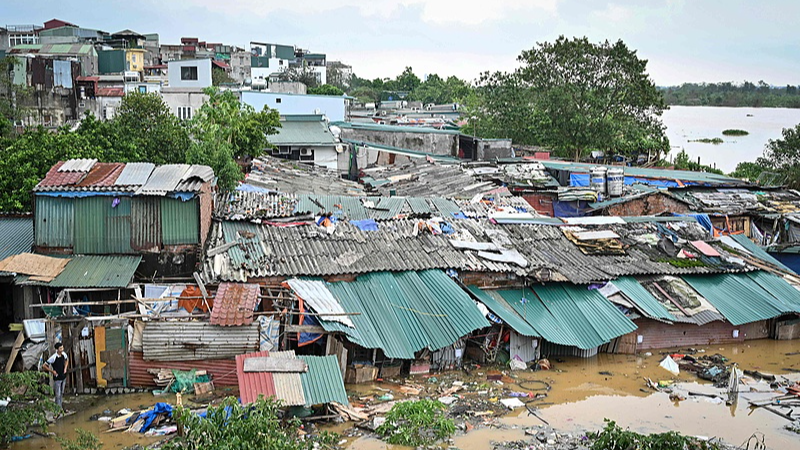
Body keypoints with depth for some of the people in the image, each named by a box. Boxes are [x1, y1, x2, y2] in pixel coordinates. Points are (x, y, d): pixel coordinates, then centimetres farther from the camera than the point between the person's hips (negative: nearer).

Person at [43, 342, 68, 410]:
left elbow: (67, 359, 17)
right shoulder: (53, 358, -24)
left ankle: (60, 404, 36)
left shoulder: (63, 354, -7)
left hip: (63, 377, 6)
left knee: (62, 393, 19)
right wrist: (52, 371, -14)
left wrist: (65, 367, 4)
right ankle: (59, 408, 13)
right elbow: (44, 366, -17)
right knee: (58, 394, 2)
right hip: (57, 378, -6)